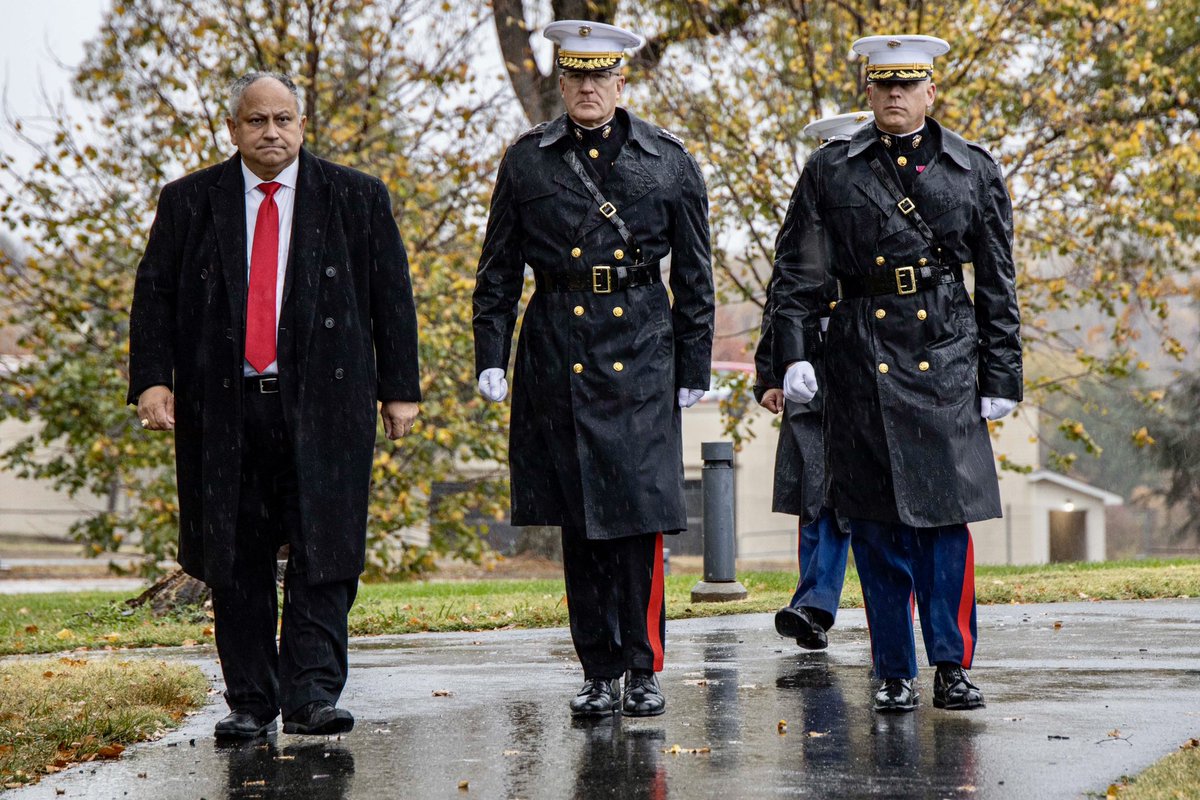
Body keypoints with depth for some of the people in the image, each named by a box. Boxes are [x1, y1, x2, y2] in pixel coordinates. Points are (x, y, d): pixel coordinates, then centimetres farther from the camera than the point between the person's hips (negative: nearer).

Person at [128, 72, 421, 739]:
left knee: (324, 556, -7)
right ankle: (250, 703, 11)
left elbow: (392, 297, 8)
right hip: (222, 407, 1)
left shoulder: (358, 200, 8)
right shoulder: (189, 202, 9)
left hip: (325, 404, -1)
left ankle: (312, 695, -5)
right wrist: (152, 379, -5)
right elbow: (154, 295, 8)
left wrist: (400, 389, 3)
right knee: (236, 564, 4)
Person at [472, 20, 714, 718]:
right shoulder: (527, 160, 6)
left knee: (640, 515, -5)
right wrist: (491, 358, 1)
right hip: (556, 360, 1)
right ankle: (601, 675, 14)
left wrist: (694, 367, 4)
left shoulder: (669, 161, 4)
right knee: (578, 523, 5)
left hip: (641, 359, -1)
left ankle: (644, 669, 7)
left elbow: (694, 275, 7)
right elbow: (499, 271, 8)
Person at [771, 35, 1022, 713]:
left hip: (947, 362, 0)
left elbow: (998, 284, 8)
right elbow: (799, 274, 5)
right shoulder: (831, 172, 6)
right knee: (877, 528, 3)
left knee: (946, 516, -6)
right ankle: (895, 674, 12)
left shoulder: (975, 171, 7)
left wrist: (1001, 377, 4)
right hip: (862, 365, 0)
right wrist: (793, 354, -7)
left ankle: (953, 665, 4)